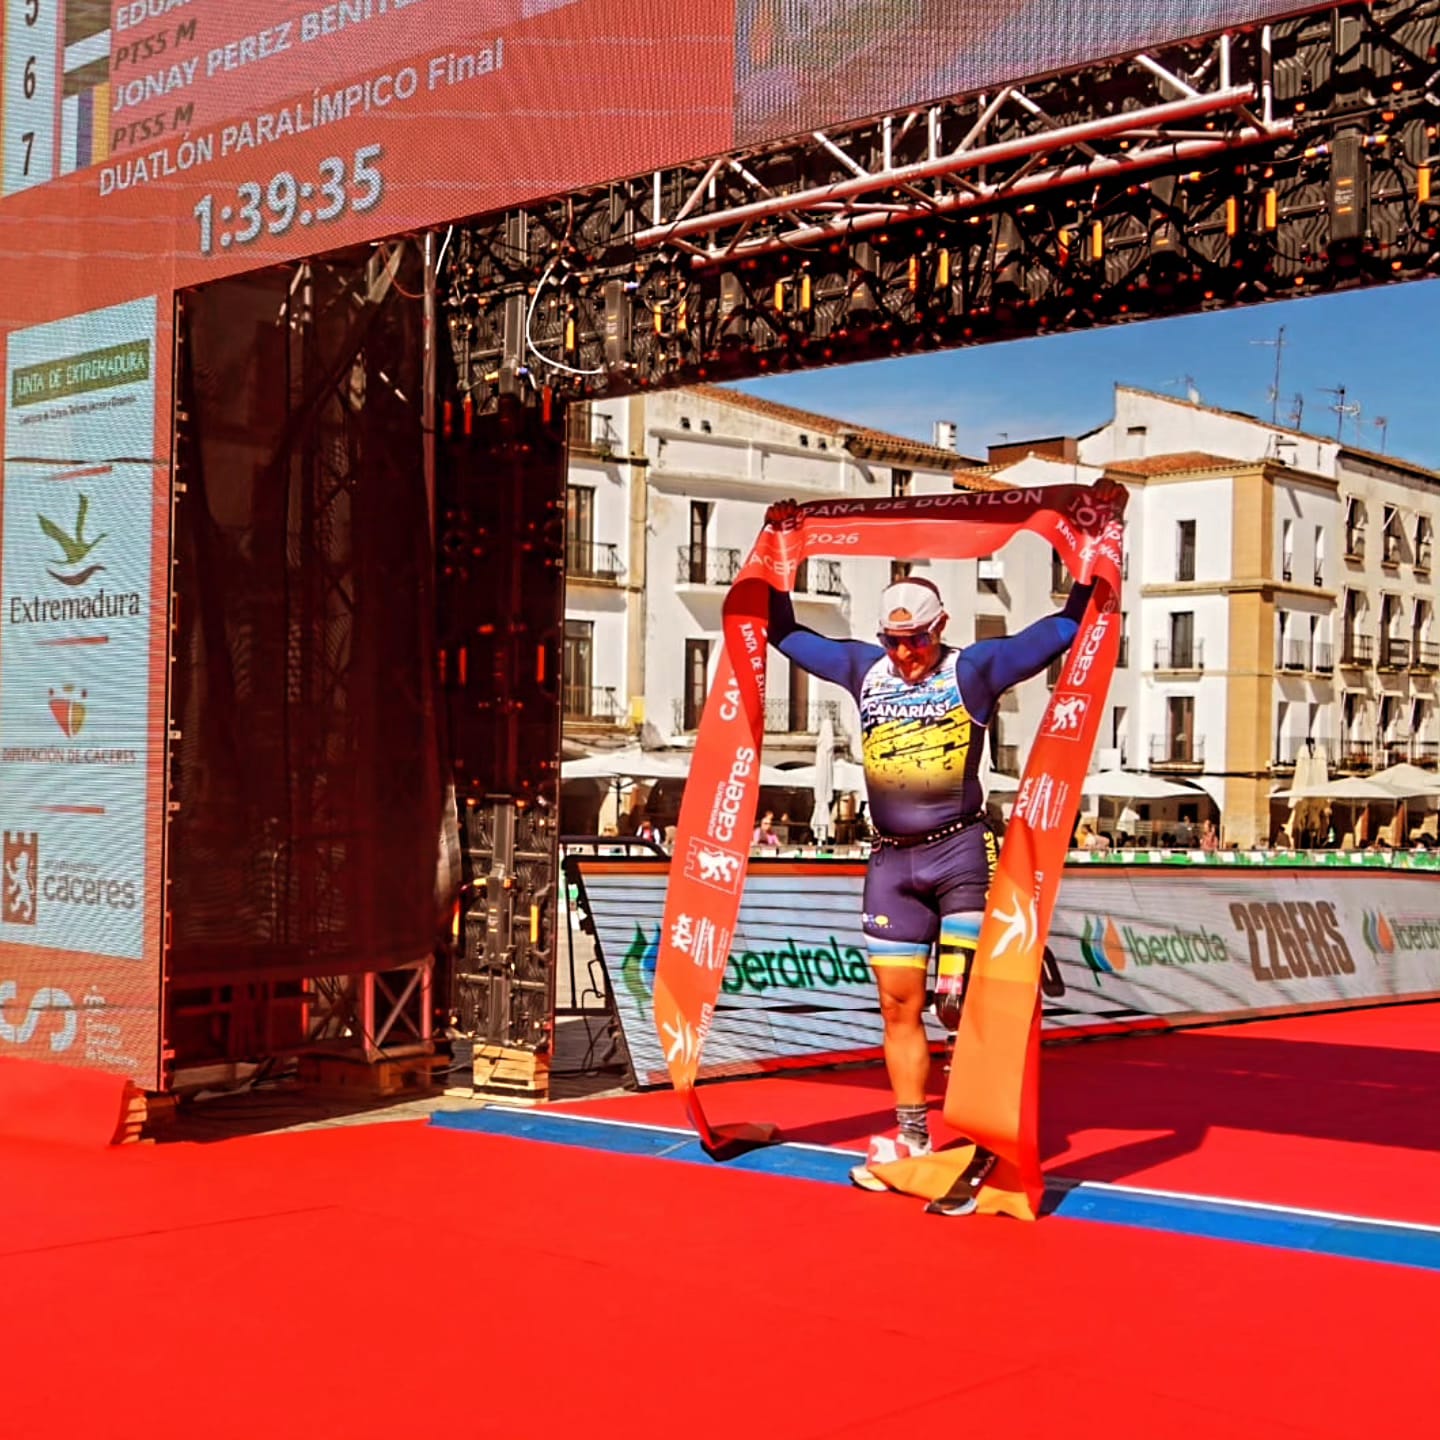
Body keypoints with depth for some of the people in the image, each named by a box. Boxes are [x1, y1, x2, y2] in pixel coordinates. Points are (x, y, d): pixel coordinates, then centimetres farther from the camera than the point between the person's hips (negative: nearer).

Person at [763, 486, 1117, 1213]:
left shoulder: (974, 668, -1)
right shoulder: (865, 669, 10)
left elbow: (1067, 625, -2)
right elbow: (784, 633, 21)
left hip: (961, 854, -4)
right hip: (891, 861, 4)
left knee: (963, 1002, -7)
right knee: (898, 1003, 6)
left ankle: (978, 1144, 3)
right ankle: (911, 1138, 17)